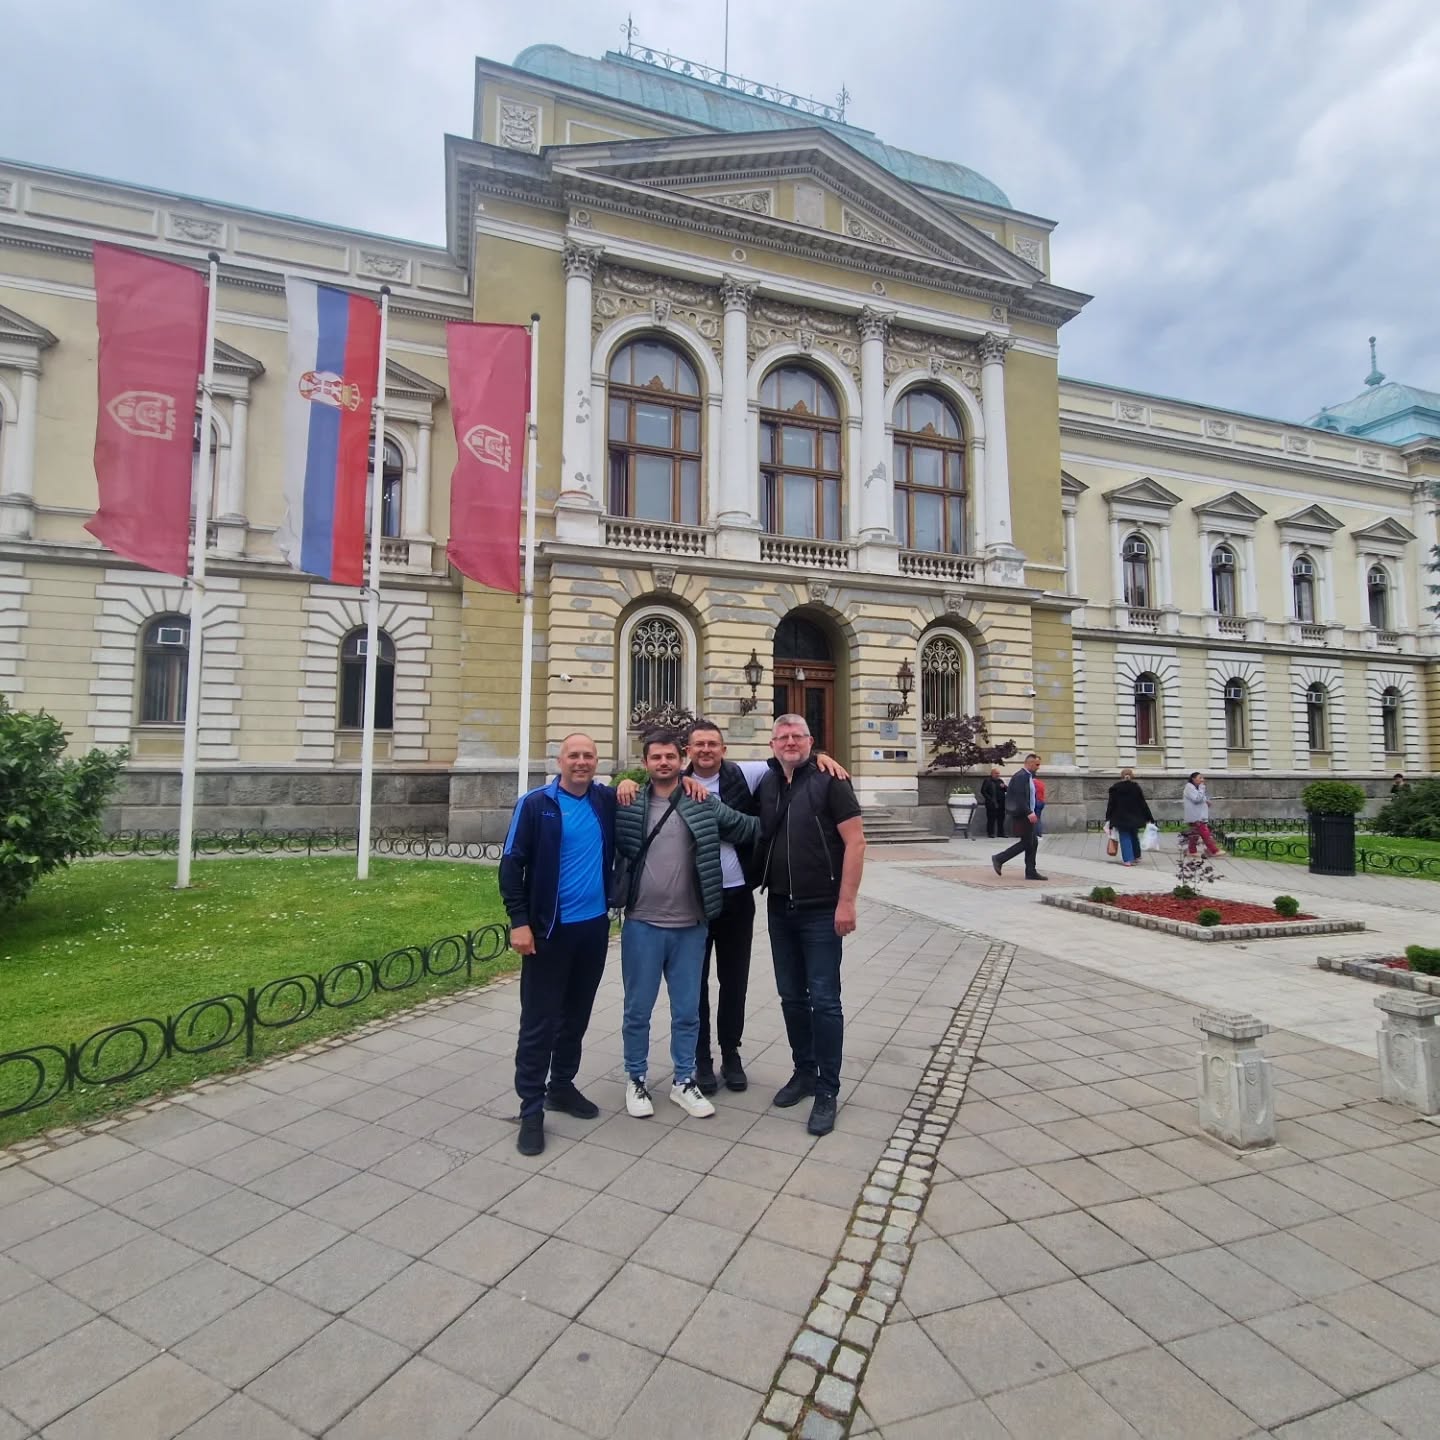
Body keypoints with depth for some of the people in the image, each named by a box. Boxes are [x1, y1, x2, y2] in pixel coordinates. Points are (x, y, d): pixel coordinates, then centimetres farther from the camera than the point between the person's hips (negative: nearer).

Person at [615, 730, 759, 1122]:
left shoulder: (703, 805, -1)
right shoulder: (629, 805, -3)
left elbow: (751, 828, -1)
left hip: (690, 926, 1)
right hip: (642, 925, -1)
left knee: (687, 1012, 14)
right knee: (637, 1010, 12)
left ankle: (684, 1081, 32)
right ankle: (635, 1080, 32)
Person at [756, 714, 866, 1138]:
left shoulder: (829, 782, -10)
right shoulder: (765, 785, 6)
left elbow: (855, 841, -13)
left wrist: (846, 901, -18)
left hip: (821, 911, -5)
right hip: (779, 909, 5)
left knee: (824, 1001, 1)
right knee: (792, 996, 15)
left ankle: (828, 1091, 15)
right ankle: (804, 1071, 32)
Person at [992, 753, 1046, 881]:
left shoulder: (1027, 776, 16)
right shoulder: (1021, 776, -16)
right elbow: (1019, 797, -24)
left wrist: (1031, 812, 18)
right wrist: (1029, 813, -29)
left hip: (1026, 815, 10)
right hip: (1022, 815, -10)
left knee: (1033, 843, 9)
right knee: (1026, 843, -6)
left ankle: (1031, 872, 12)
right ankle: (999, 859, 1)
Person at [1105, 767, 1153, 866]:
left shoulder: (1115, 788, -3)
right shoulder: (1136, 787, 1)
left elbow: (1110, 804, -3)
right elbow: (1143, 803, 2)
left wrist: (1108, 818, 1)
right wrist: (1149, 818, 6)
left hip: (1121, 818, -2)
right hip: (1134, 818, 2)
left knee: (1124, 838, 0)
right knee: (1134, 836, 19)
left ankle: (1127, 859, -8)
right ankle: (1136, 856, 29)